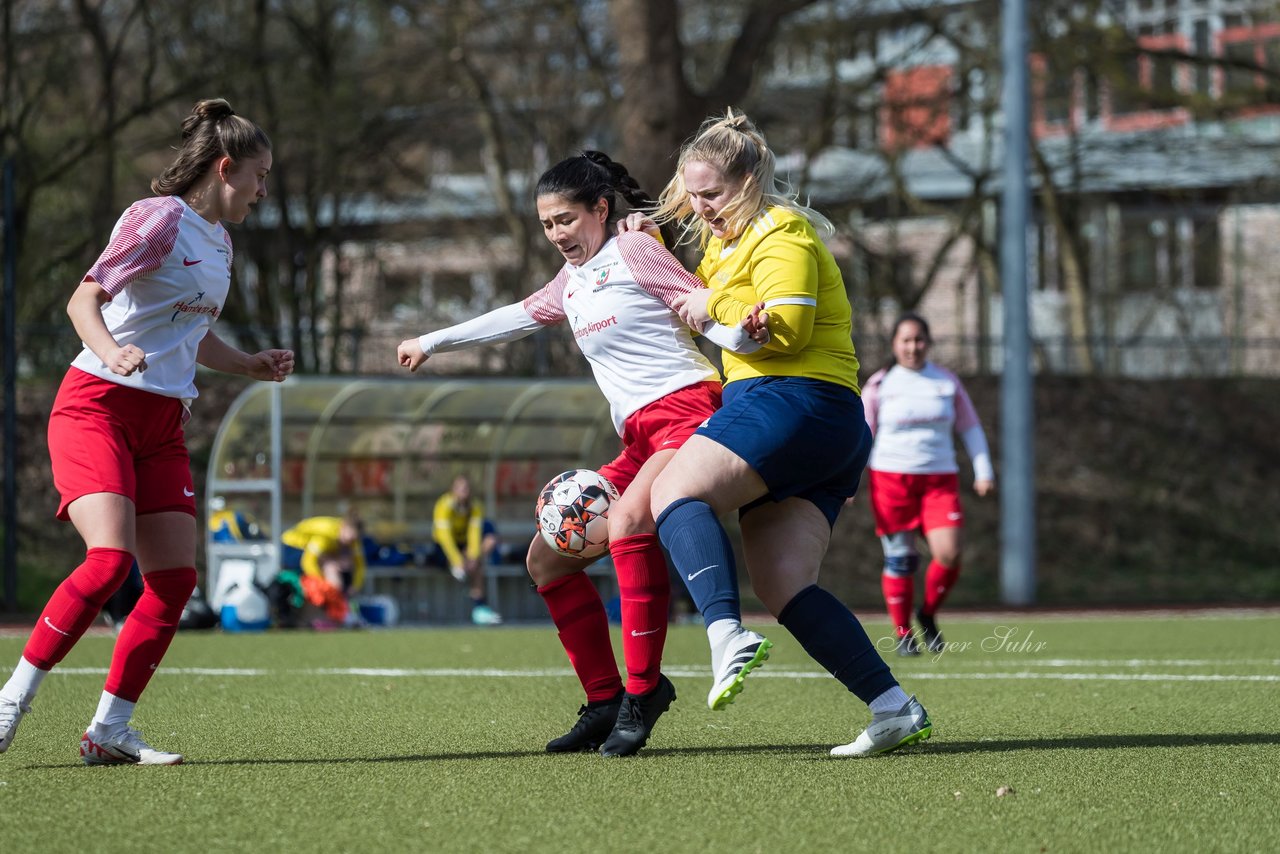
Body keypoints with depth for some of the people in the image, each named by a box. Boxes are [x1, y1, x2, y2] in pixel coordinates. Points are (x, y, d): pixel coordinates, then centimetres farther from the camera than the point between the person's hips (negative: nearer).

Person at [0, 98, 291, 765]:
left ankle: (108, 731, 4)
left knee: (175, 577, -3)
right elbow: (83, 299, -17)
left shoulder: (219, 241, 18)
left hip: (162, 423, 8)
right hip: (98, 405, -8)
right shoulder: (160, 217, -9)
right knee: (110, 559, -23)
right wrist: (110, 350, -35)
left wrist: (250, 365, 20)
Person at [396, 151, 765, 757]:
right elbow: (517, 318, 39)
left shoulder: (633, 251, -1)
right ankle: (605, 702, 9)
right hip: (639, 441, 10)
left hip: (688, 409, -10)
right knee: (546, 558, 7)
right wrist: (431, 343, 47)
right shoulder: (572, 282, 22)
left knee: (627, 519, -35)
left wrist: (744, 331, -30)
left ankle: (644, 688, -30)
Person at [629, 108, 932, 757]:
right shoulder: (727, 239, 28)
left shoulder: (782, 234, -2)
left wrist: (715, 304, -6)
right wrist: (649, 241, 31)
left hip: (796, 400, -10)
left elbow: (783, 327, -17)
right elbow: (687, 298, 47)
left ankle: (729, 637, -45)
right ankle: (893, 709, -9)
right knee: (783, 586, -2)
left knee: (675, 490, -24)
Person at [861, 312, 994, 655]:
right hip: (891, 478, -2)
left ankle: (928, 615, 12)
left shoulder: (947, 382, 10)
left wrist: (983, 471, 9)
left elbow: (970, 427, 17)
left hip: (939, 480, 2)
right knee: (900, 559, -3)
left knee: (949, 554, -13)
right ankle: (903, 633, 8)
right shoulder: (880, 384, 3)